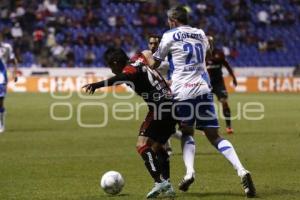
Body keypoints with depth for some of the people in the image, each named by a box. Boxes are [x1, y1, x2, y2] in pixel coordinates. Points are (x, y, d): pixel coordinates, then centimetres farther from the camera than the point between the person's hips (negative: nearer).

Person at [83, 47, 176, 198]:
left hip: (159, 106, -10)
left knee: (142, 145, -15)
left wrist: (96, 85, -48)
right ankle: (167, 186, 15)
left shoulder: (130, 69, -12)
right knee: (157, 147, 20)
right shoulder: (138, 59, 13)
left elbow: (120, 78, -36)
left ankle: (159, 182, -26)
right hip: (171, 105, 10)